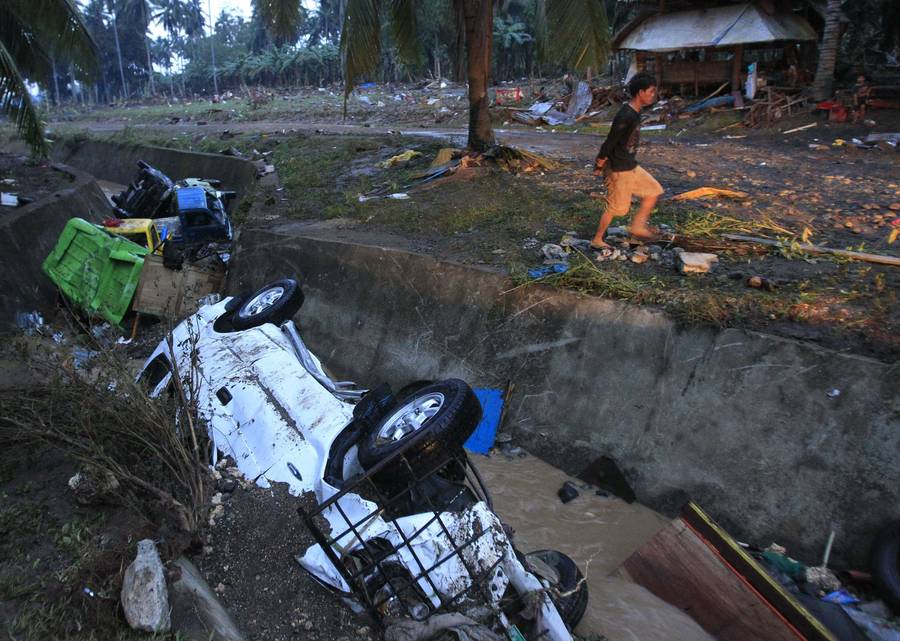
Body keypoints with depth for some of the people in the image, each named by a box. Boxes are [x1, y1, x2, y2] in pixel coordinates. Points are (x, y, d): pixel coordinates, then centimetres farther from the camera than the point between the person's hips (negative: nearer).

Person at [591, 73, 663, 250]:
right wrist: (599, 167, -12)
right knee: (616, 208, 2)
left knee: (654, 191, 13)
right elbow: (609, 143, -22)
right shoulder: (625, 117, -26)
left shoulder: (635, 113, 6)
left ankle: (638, 227, 22)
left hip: (631, 166, 9)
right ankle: (597, 240, 18)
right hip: (619, 170, -9)